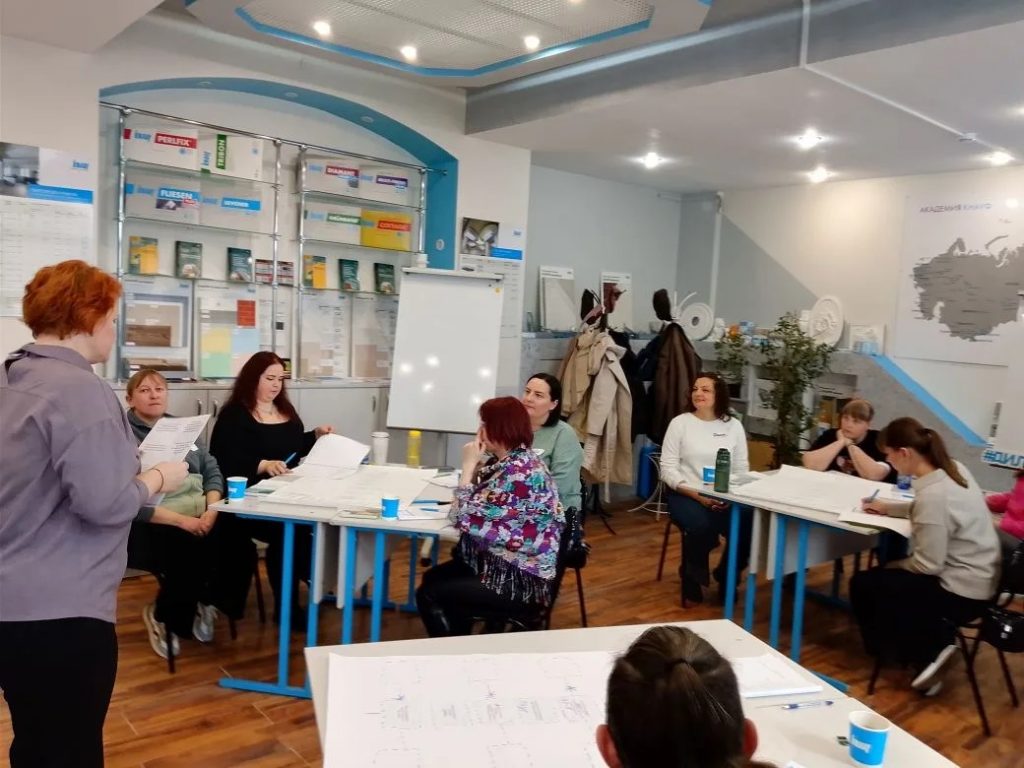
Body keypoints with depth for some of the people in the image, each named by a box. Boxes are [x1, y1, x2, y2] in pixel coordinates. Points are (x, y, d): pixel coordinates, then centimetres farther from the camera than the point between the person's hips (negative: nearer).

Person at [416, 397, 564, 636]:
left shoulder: (520, 472, -26)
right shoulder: (507, 461, 6)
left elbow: (465, 518, -24)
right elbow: (478, 505, 11)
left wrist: (468, 465, -15)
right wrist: (475, 466, -2)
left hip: (522, 583, -10)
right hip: (503, 565, 10)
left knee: (429, 595, -4)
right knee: (432, 578, 17)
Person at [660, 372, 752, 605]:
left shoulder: (734, 425, 6)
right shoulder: (680, 423, -3)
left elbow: (741, 469, 6)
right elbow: (668, 469, -6)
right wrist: (698, 495, -17)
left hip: (726, 496, 3)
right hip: (686, 495, -3)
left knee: (748, 526, -24)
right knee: (702, 527, -33)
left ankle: (726, 576, 8)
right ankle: (692, 576, 1)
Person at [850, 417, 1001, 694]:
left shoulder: (933, 494, -29)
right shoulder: (954, 469, -2)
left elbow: (928, 565, -23)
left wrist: (892, 565, -5)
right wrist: (888, 507, 15)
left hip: (959, 592, -9)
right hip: (975, 581, 9)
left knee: (863, 584, 1)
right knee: (886, 575, 21)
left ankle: (926, 653, 8)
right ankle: (933, 643, 17)